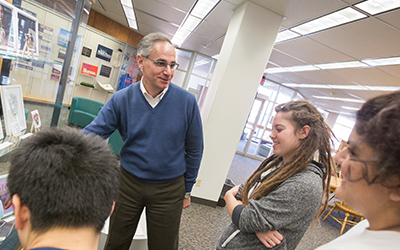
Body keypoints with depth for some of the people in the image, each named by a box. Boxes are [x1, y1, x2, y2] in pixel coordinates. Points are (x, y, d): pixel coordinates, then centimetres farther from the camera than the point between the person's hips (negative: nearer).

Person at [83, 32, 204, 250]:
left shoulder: (187, 102, -13)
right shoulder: (121, 99, -10)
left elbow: (194, 151, -4)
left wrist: (187, 190, 3)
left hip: (169, 190, -1)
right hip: (128, 182, 2)